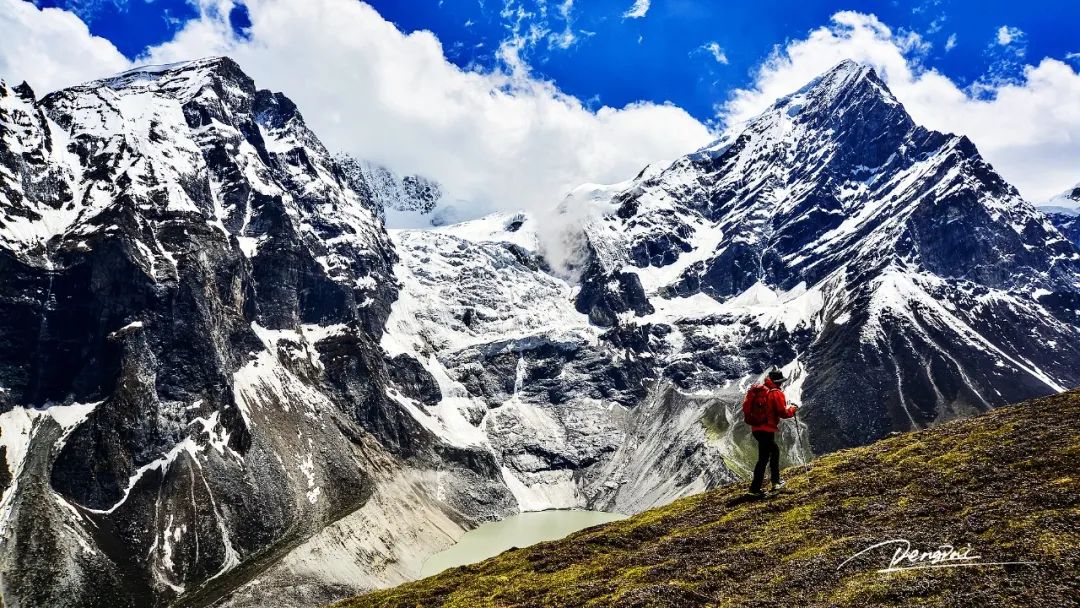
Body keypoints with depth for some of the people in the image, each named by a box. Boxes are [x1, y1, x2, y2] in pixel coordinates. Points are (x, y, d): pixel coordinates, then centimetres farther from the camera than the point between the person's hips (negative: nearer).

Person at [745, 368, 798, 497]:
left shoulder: (758, 390, 11)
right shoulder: (776, 393, -10)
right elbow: (783, 412, -11)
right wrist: (793, 409, 6)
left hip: (756, 428, 8)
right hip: (767, 429, -8)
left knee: (775, 450, 25)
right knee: (764, 458, -5)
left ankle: (776, 482, 31)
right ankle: (755, 488, -8)